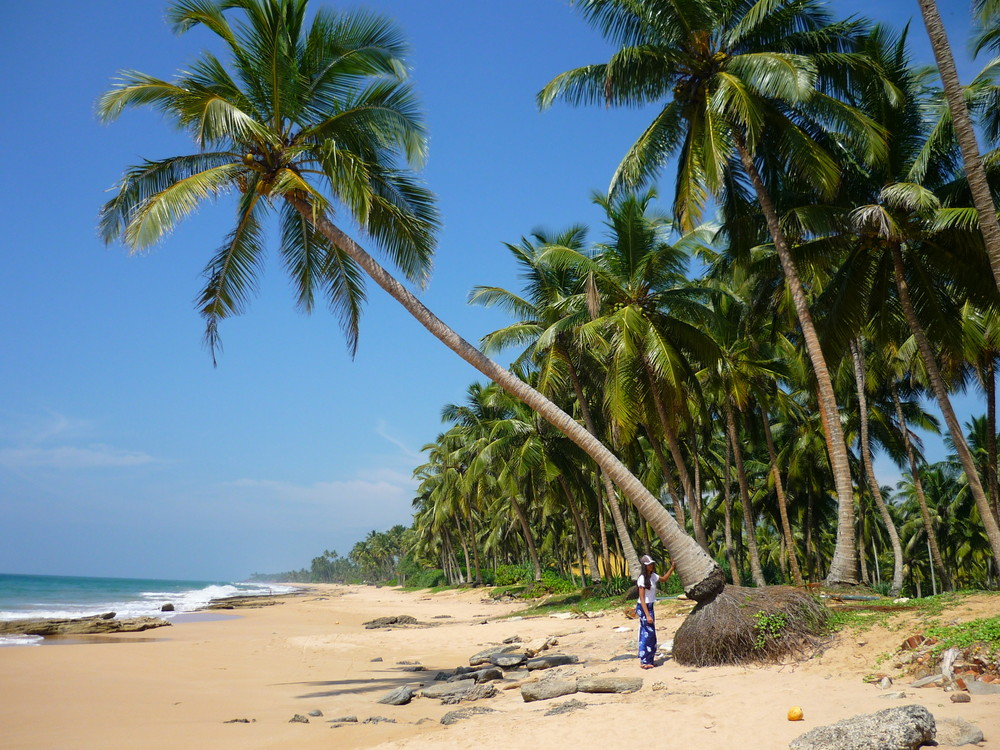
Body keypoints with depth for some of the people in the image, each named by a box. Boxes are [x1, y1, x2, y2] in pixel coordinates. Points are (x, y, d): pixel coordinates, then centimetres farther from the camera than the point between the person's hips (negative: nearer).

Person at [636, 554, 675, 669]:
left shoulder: (653, 576, 6)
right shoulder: (642, 578, -18)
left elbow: (664, 578, 28)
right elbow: (642, 599, -19)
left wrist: (672, 567, 17)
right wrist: (647, 615, -21)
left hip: (650, 607, 8)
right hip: (643, 608, -8)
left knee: (645, 633, 12)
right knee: (649, 633, -6)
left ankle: (644, 660, 19)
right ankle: (645, 661, 0)